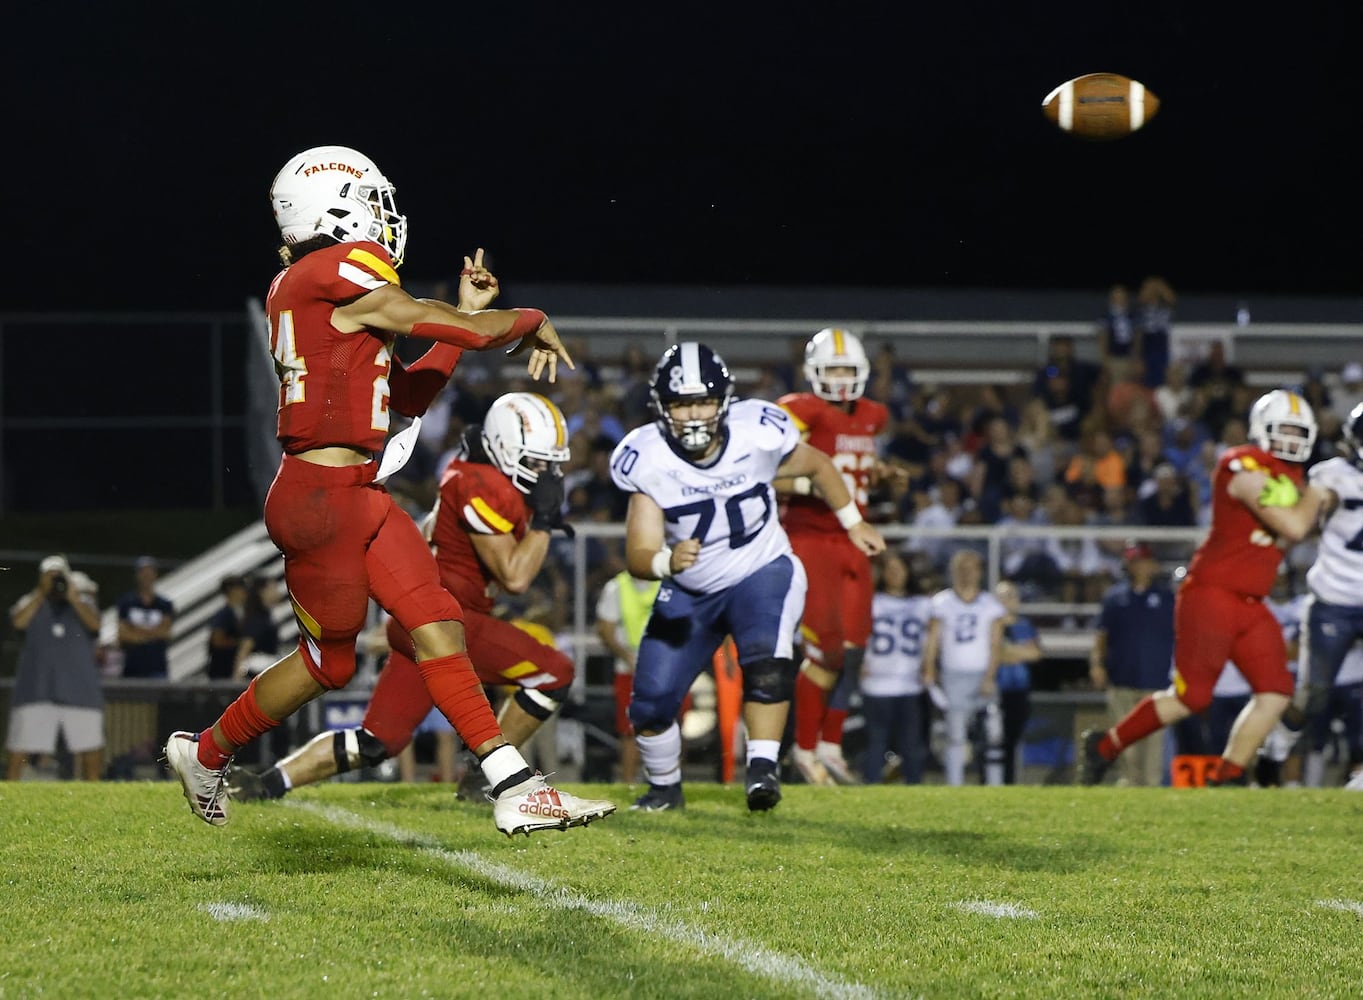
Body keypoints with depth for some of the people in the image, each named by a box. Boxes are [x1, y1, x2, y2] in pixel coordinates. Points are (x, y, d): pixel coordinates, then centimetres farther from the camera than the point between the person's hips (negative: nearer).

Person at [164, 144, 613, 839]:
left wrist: (469, 313, 18)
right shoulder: (342, 275, -14)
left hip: (357, 495, 9)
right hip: (320, 498, -9)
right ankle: (206, 753, 26)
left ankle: (515, 788, -4)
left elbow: (409, 395, 19)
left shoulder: (298, 288, 16)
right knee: (328, 660, 6)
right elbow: (463, 331, -12)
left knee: (439, 627, 1)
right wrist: (533, 324, 8)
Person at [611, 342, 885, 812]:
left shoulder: (758, 433, -21)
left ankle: (762, 769, -25)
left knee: (767, 662, -32)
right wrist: (667, 561, -49)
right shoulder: (647, 460, -22)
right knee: (650, 705, -1)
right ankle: (665, 787, 26)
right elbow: (639, 555, -26)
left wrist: (854, 524, 14)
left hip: (762, 573, -1)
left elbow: (817, 465, 3)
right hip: (689, 591, 2)